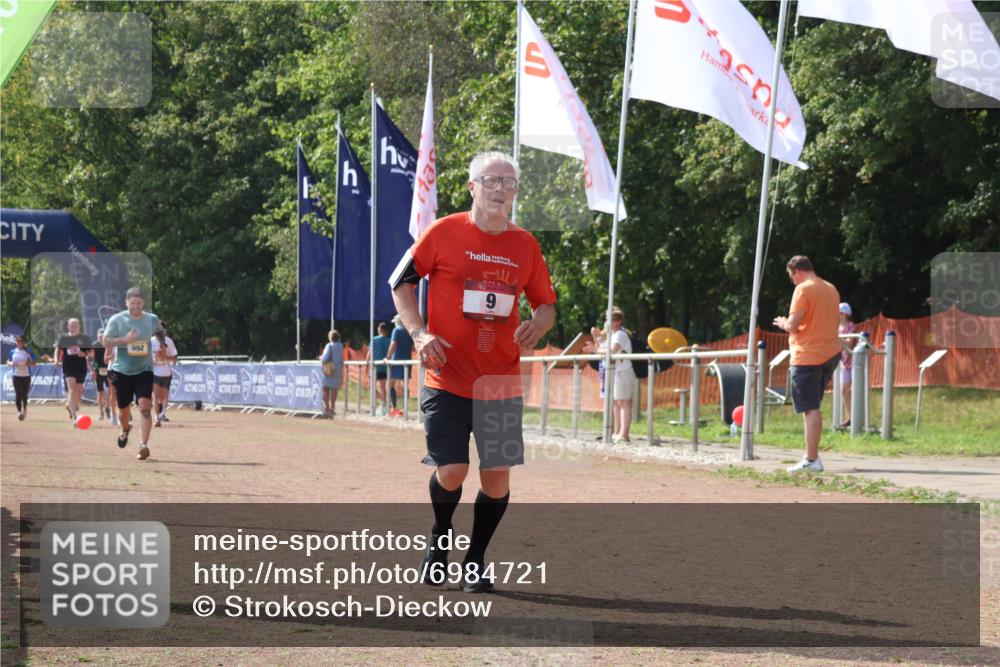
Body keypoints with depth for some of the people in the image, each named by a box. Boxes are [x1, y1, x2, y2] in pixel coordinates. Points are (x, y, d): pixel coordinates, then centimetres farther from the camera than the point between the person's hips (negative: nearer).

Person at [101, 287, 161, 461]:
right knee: (123, 409, 14)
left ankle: (144, 445, -22)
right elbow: (106, 341, -9)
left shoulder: (152, 320, 1)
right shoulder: (117, 320, -5)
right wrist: (125, 339, -22)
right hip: (121, 371, 1)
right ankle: (125, 429, 48)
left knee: (145, 406, -20)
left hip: (144, 370, 0)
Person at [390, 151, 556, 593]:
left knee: (497, 475, 0)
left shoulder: (525, 245, 6)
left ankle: (475, 562, 19)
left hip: (501, 382, 3)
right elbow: (400, 282, 4)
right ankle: (439, 541, 21)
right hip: (447, 380, -3)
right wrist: (419, 333, -9)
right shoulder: (444, 233, -3)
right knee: (451, 471, -10)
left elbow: (547, 304, 16)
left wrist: (537, 326, -8)